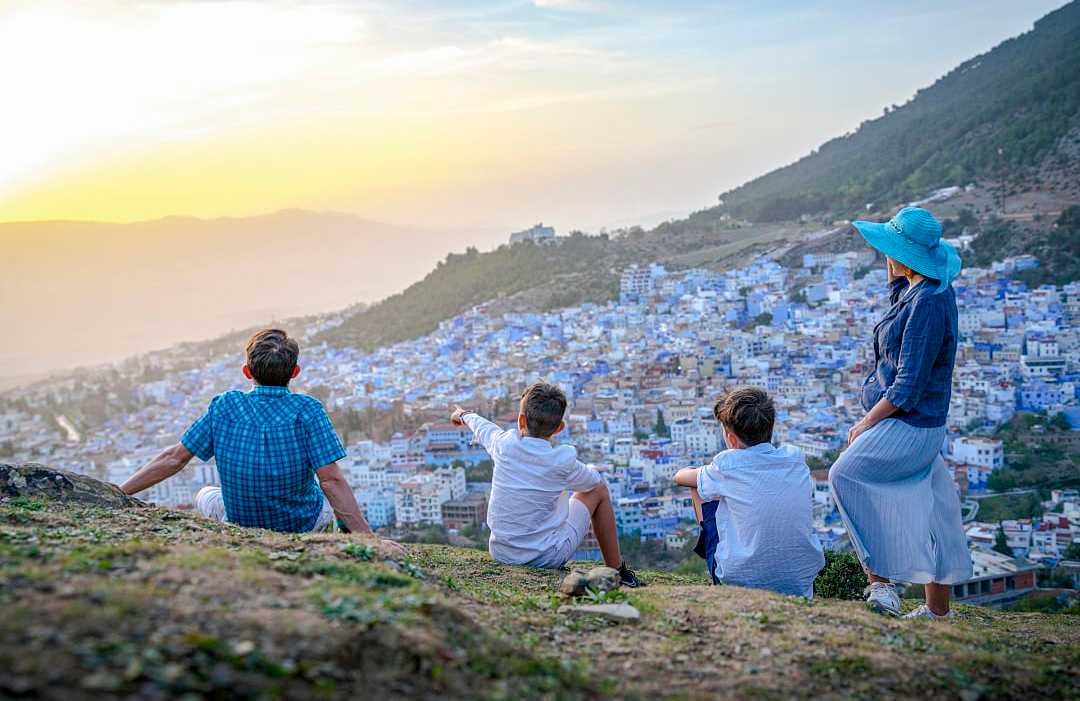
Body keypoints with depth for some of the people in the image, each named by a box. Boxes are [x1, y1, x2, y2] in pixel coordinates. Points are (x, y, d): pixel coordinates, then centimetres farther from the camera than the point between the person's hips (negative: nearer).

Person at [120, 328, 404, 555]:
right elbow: (331, 480, -25)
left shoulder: (225, 406, -12)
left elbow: (174, 459, -9)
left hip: (240, 525, 1)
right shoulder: (307, 410, -19)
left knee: (205, 496, 33)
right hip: (303, 528, -1)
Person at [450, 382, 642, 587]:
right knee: (599, 489, 14)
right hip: (548, 558, -4)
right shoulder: (563, 462, -17)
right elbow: (593, 481, 5)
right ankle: (617, 571, 21)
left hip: (501, 553, 4)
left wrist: (463, 415, 38)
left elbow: (482, 427, 15)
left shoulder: (503, 445, -10)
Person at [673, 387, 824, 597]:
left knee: (699, 488, 13)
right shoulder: (795, 458, -1)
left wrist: (684, 472, 34)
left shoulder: (728, 464, -11)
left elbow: (681, 477, 10)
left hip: (740, 580, -4)